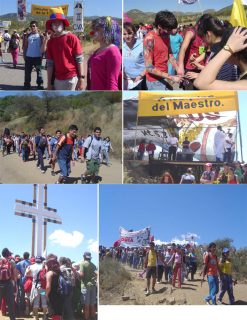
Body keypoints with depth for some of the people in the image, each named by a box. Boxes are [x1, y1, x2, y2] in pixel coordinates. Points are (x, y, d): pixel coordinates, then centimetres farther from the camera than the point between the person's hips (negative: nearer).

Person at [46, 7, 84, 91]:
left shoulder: (72, 38, -4)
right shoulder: (50, 42, 8)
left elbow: (79, 60, -5)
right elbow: (50, 64, 9)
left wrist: (81, 78, -9)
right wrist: (49, 83, 7)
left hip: (72, 78, -4)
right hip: (57, 80, 4)